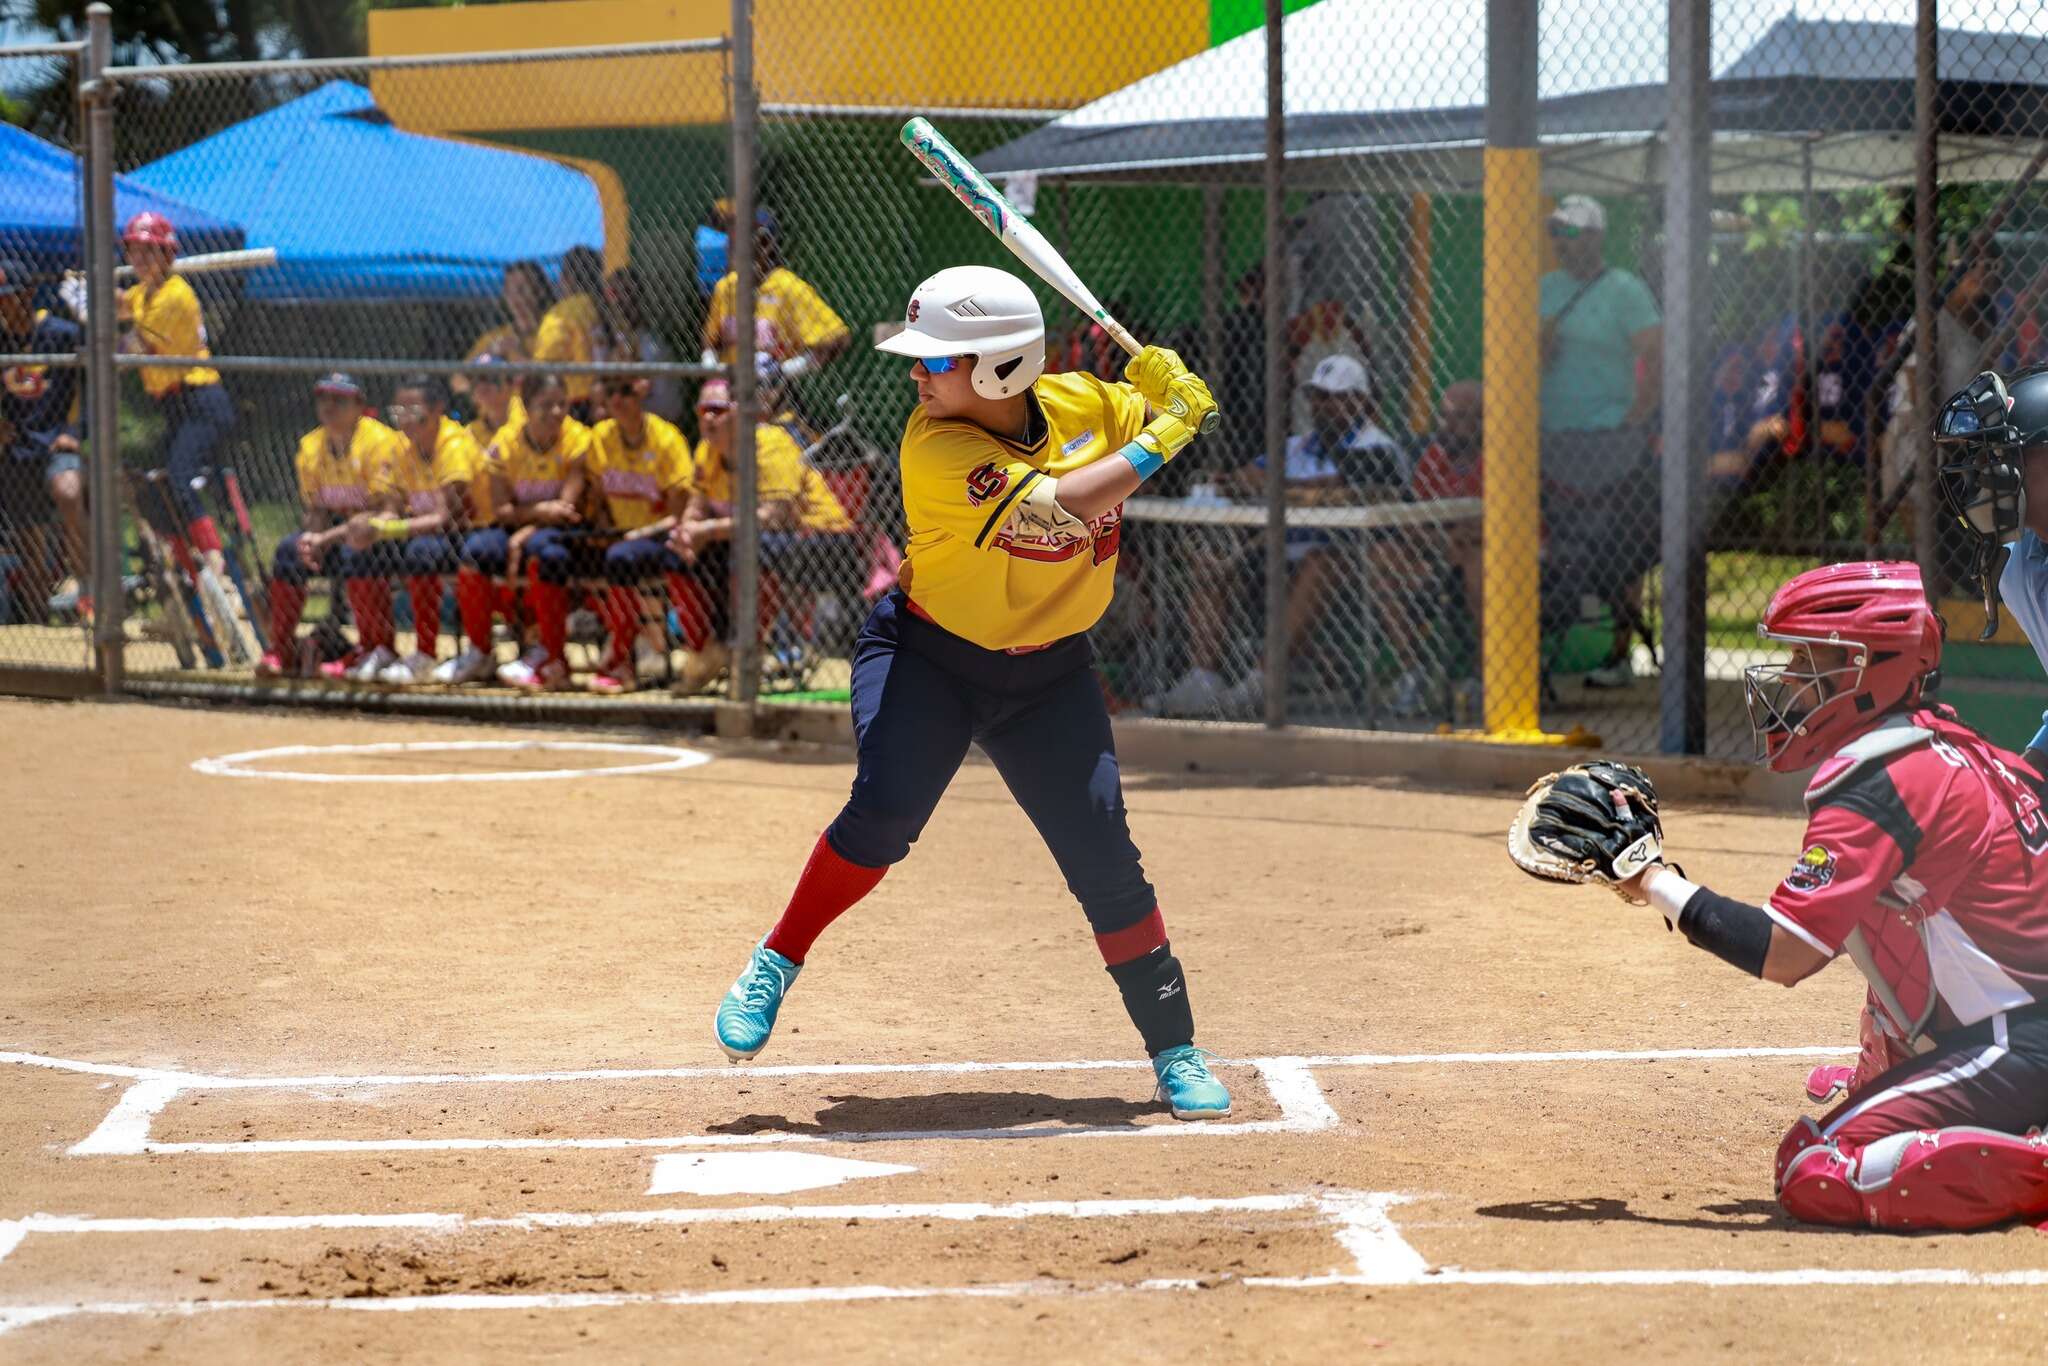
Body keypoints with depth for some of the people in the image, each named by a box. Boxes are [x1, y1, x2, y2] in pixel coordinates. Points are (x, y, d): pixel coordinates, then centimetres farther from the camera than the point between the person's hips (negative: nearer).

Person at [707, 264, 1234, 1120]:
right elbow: (1056, 504, -32)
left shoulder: (1083, 403, -8)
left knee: (1103, 856, -5)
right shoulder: (935, 449, -22)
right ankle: (776, 964, -4)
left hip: (1048, 675, 3)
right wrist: (1162, 436, -27)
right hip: (926, 654, -3)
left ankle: (1175, 1049, 8)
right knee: (885, 810, -25)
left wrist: (1169, 397, -18)